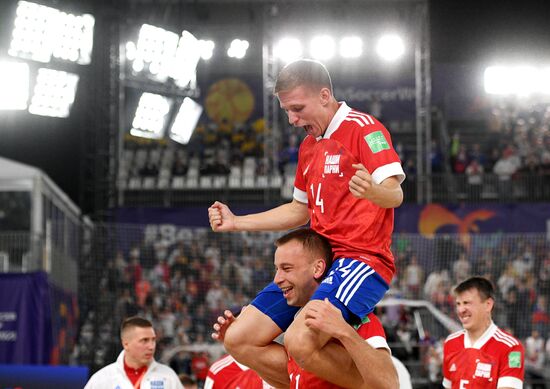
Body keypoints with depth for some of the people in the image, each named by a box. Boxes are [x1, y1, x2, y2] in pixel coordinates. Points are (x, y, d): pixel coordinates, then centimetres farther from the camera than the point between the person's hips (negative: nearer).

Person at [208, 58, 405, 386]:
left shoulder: (363, 128, -8)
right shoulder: (309, 146, 19)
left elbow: (395, 194, -19)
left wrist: (372, 191, -43)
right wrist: (236, 222, 23)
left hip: (361, 258, -9)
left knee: (300, 341, -32)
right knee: (238, 340, -1)